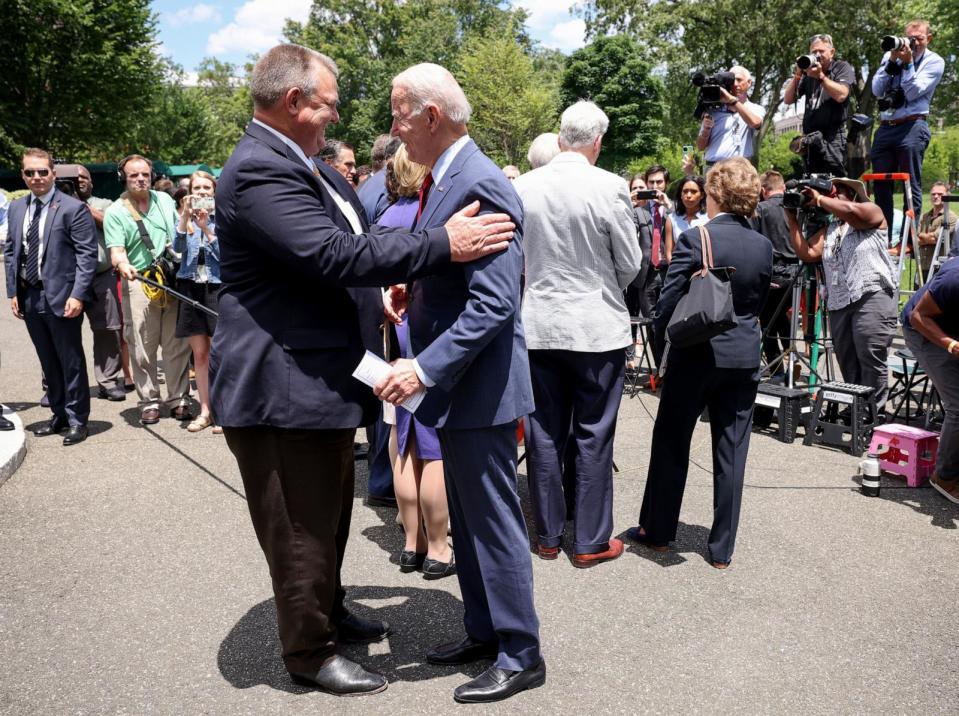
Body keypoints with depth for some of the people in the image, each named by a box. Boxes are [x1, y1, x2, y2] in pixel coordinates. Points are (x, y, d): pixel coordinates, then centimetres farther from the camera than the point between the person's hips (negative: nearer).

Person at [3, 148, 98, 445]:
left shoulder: (73, 208, -8)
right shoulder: (16, 208, 11)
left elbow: (87, 255, -12)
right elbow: (10, 251, 16)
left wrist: (78, 295, -18)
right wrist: (13, 291, 8)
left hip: (61, 297, -6)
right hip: (28, 297, 6)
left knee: (71, 362, 3)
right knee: (48, 362, 15)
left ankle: (77, 420, 13)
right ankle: (59, 415, 27)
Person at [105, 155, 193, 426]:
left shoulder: (164, 199, 13)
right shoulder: (115, 211, 0)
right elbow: (116, 251, -9)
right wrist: (123, 266, -29)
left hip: (173, 282, 3)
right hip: (139, 284, -3)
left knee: (177, 345, 4)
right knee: (143, 349, -1)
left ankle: (178, 399, 12)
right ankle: (149, 402, 8)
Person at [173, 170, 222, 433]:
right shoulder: (184, 218, 10)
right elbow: (178, 247, -5)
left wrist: (207, 229, -16)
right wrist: (185, 217, -15)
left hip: (217, 286, -3)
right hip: (190, 286, 3)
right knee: (199, 353, 7)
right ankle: (205, 410, 14)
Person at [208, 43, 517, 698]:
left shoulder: (305, 164, 12)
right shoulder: (259, 172, -21)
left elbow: (349, 238, 25)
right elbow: (333, 254, -29)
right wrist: (443, 245, -27)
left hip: (323, 376, 10)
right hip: (284, 387, -10)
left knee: (330, 511, 24)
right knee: (301, 527, 5)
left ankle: (329, 612, 43)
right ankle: (309, 652, 24)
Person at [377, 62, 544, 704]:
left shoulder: (481, 185, -19)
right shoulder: (445, 179, 11)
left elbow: (493, 304, -26)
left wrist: (424, 367, -27)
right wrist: (413, 286, 4)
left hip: (479, 386, -10)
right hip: (455, 384, 10)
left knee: (495, 521, 3)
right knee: (468, 519, 19)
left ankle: (521, 656, 20)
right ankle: (484, 632, 35)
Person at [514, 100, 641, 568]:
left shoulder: (522, 186, -2)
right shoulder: (609, 188, -13)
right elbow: (630, 264, -4)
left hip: (539, 326, 4)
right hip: (597, 326, -3)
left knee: (544, 434, 12)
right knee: (593, 437, 6)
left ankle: (547, 535, 22)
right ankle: (591, 541, 16)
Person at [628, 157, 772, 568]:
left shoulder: (694, 239, -14)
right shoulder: (763, 247, 2)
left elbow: (668, 303, -13)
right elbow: (759, 303, 11)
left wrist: (665, 329, 7)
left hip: (695, 355, -4)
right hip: (744, 357, 4)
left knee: (671, 445, 12)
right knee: (731, 453, 9)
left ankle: (658, 532, 23)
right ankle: (722, 549, 16)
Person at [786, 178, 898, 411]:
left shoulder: (871, 210, 7)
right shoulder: (829, 229, 24)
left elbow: (850, 211, -16)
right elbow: (806, 253, 10)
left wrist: (819, 199, -3)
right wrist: (792, 219, 7)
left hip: (872, 297, -7)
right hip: (839, 304, 7)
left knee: (871, 362, -11)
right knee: (849, 366, 11)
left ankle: (873, 417, -7)